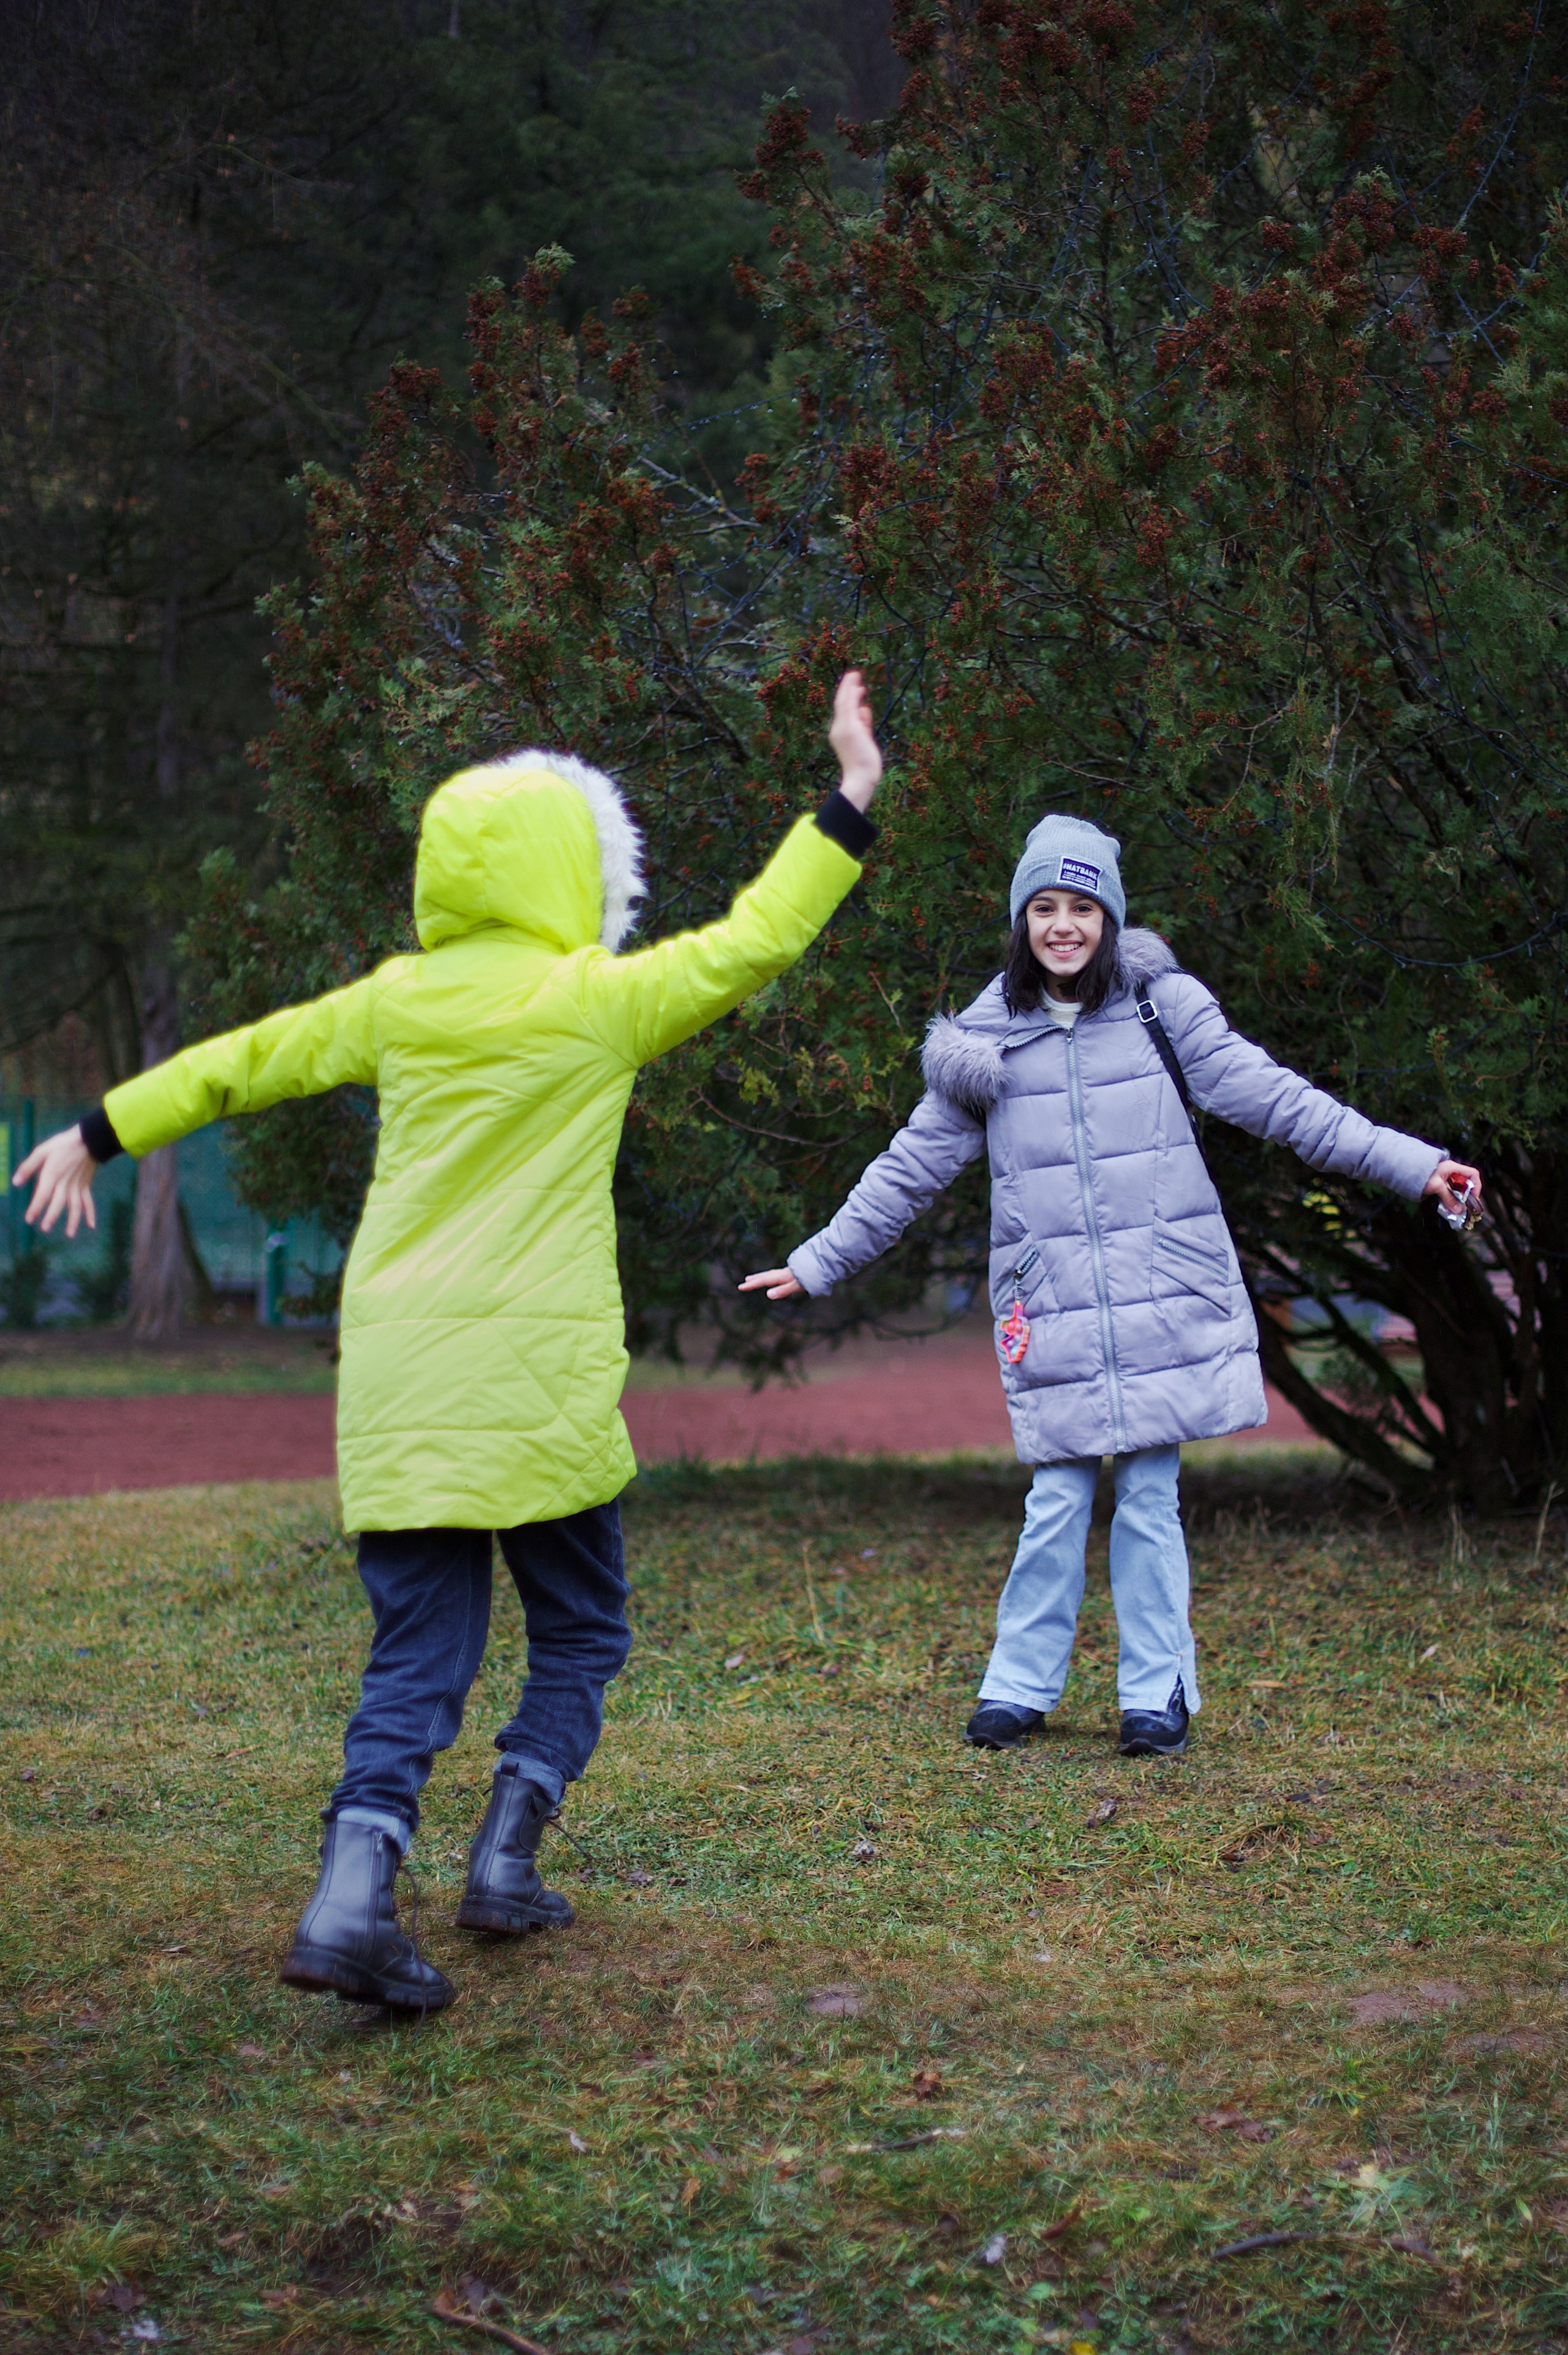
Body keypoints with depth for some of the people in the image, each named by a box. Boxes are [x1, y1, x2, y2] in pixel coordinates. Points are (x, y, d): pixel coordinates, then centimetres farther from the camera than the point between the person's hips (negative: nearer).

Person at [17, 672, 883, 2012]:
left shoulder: (397, 1001, 8)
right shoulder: (595, 1002, -5)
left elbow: (245, 1061, 18)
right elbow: (755, 940, -2)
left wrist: (104, 1133, 31)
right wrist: (851, 801, 7)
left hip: (396, 1379, 4)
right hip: (537, 1376, -4)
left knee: (420, 1651, 6)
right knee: (580, 1629, 16)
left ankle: (354, 1897, -10)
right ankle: (506, 1860, 7)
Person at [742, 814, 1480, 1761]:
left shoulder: (1160, 1008, 3)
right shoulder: (987, 1038, 7)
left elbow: (1267, 1094, 2)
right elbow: (913, 1166, 15)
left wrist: (1409, 1162, -3)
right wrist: (820, 1262, 16)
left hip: (1161, 1298, -1)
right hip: (1054, 1310, 1)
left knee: (1151, 1498, 2)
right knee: (1057, 1505, 0)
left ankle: (1158, 1693, 12)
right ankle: (1020, 1687, 14)